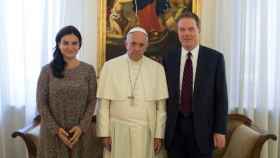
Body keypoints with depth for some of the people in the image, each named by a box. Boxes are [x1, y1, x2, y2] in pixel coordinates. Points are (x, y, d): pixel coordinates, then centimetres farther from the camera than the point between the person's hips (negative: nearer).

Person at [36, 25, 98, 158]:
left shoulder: (88, 70, 1)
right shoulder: (47, 70, -2)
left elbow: (92, 101, 0)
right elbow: (41, 103, -3)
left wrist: (82, 127, -11)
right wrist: (56, 129, -11)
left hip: (80, 131, 1)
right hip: (53, 132, -1)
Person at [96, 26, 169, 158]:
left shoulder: (157, 68, 1)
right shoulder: (110, 66, -2)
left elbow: (161, 106, 2)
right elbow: (103, 104, -2)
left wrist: (159, 134, 0)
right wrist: (104, 133, -4)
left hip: (146, 132, 1)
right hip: (117, 131, -1)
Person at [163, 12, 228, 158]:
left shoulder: (215, 58, -4)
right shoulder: (169, 56, 2)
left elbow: (221, 96, -3)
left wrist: (220, 130, -5)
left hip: (202, 126, -2)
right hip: (174, 126, 2)